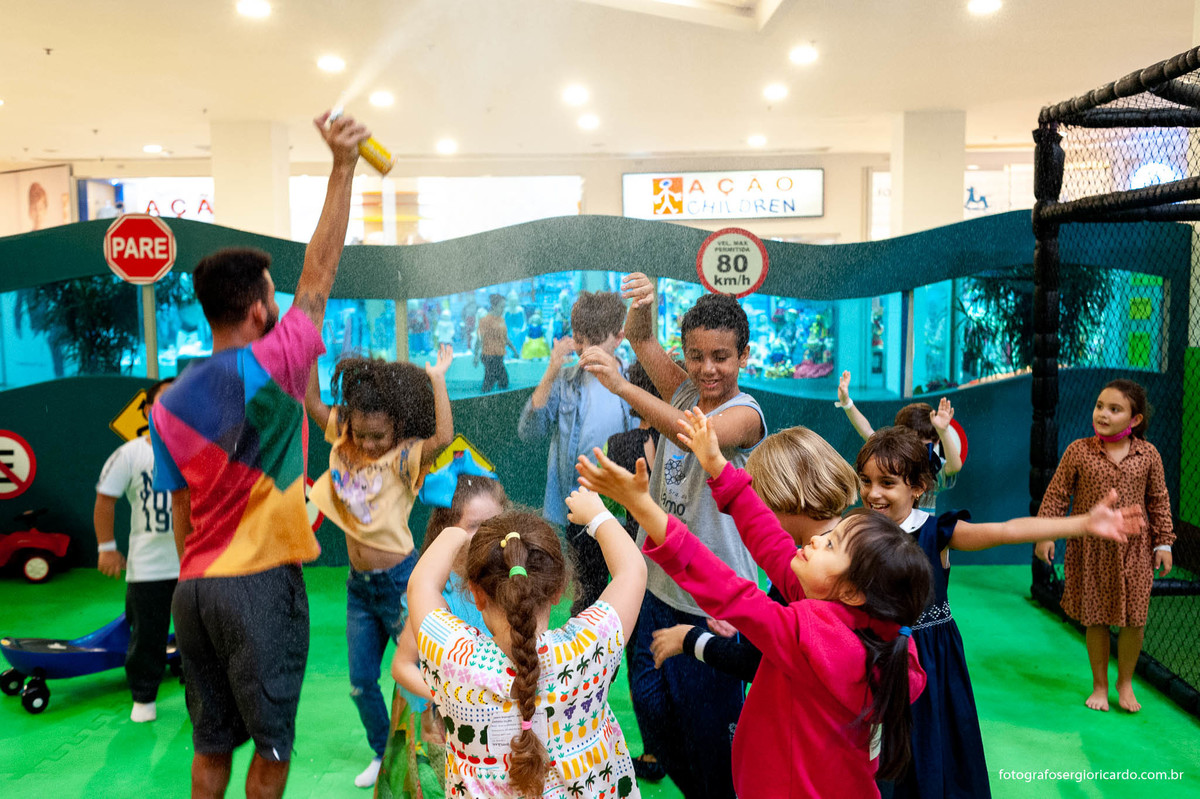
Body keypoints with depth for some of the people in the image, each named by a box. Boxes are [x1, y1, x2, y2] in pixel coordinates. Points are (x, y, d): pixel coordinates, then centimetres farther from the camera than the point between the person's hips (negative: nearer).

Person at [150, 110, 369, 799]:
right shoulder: (268, 369, -13)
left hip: (194, 587, 7)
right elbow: (319, 277, -8)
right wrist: (343, 166, -6)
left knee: (211, 743, 17)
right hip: (260, 583, -6)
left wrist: (198, 581, 19)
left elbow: (181, 518, 10)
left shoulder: (170, 405, 5)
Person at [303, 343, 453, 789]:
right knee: (361, 683, 17)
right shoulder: (345, 442, 2)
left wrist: (437, 377, -29)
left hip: (399, 582, -6)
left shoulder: (404, 457, -15)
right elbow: (311, 401, 3)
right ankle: (383, 755, 38)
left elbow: (443, 437, -35)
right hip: (359, 585, 6)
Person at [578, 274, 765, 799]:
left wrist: (621, 386, -46)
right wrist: (642, 308, -34)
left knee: (706, 721, 6)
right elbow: (640, 339, -11)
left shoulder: (745, 412, -15)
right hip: (660, 583, 7)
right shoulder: (684, 391, 3)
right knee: (650, 700, 18)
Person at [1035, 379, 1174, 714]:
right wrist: (1045, 534, -6)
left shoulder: (1148, 454, -2)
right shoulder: (1078, 451, -7)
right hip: (1090, 548, -1)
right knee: (1095, 619, 8)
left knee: (1134, 619, 5)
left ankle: (1125, 683, 27)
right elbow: (1056, 495, -2)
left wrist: (1163, 543, 6)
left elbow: (1159, 501, 7)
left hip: (1133, 549, 1)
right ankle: (1100, 685, 25)